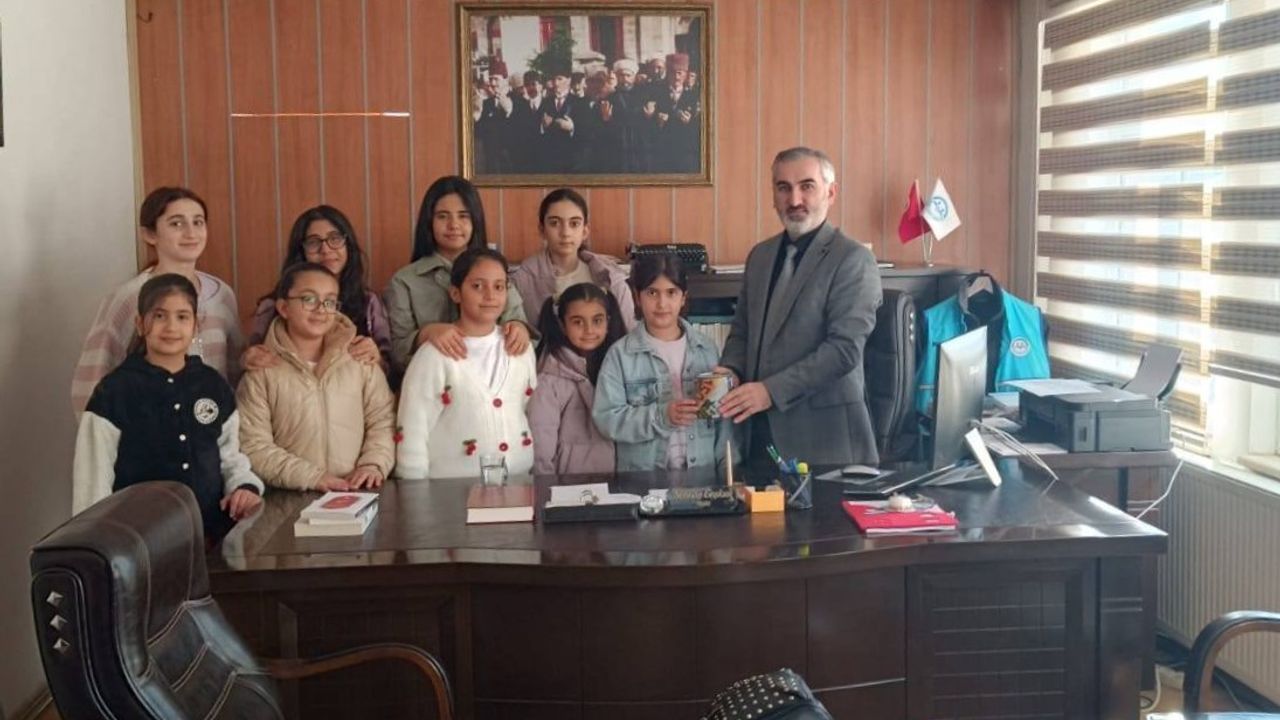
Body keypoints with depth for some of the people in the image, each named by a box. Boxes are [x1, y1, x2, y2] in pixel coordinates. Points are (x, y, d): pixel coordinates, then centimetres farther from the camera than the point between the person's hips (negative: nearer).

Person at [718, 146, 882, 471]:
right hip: (761, 431, 6)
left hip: (823, 432, -5)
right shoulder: (760, 255, 13)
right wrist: (729, 372, -2)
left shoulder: (853, 260, -9)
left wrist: (771, 390, -21)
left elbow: (845, 348, -17)